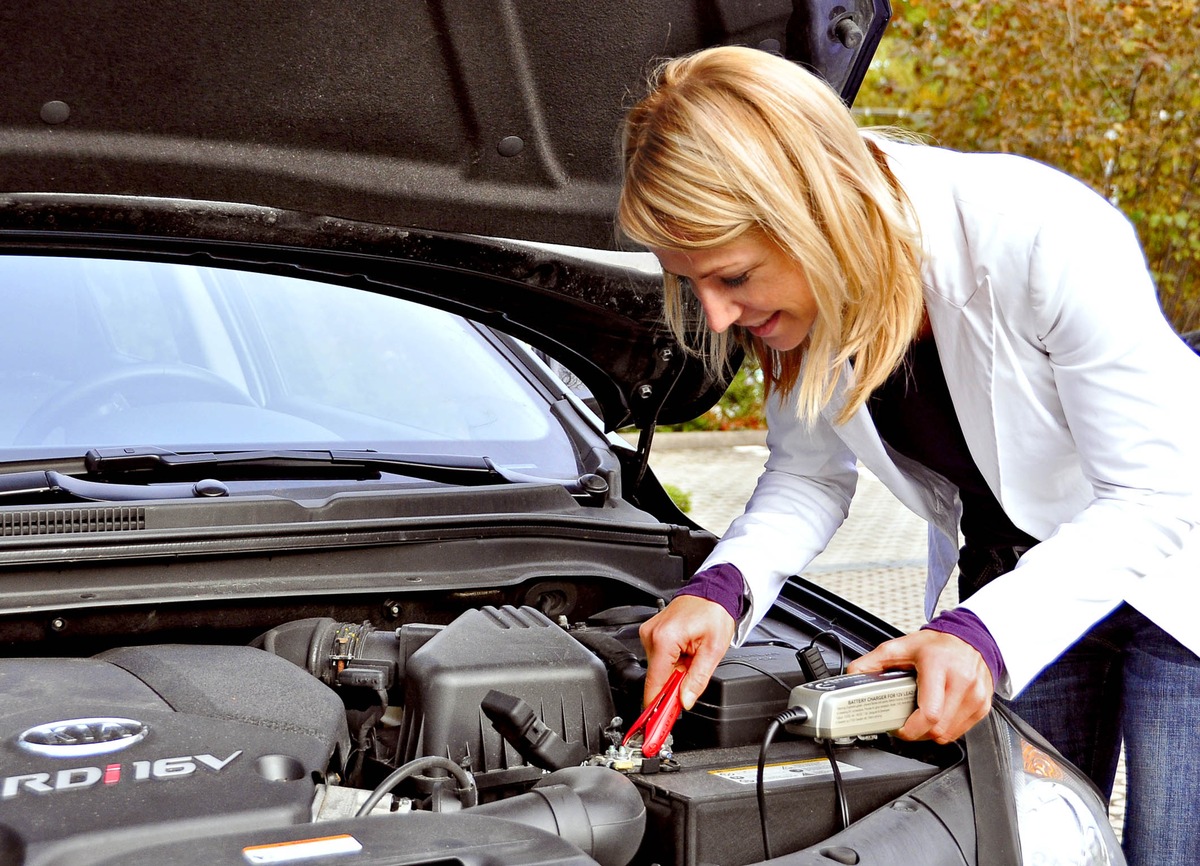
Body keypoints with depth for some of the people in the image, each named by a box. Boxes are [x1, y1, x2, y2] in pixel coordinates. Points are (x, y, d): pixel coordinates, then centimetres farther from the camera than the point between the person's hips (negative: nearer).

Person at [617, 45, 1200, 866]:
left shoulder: (1044, 236, -35)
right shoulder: (803, 297, -16)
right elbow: (809, 476, -1)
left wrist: (986, 636, -38)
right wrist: (723, 588, -21)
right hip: (1018, 585, 5)